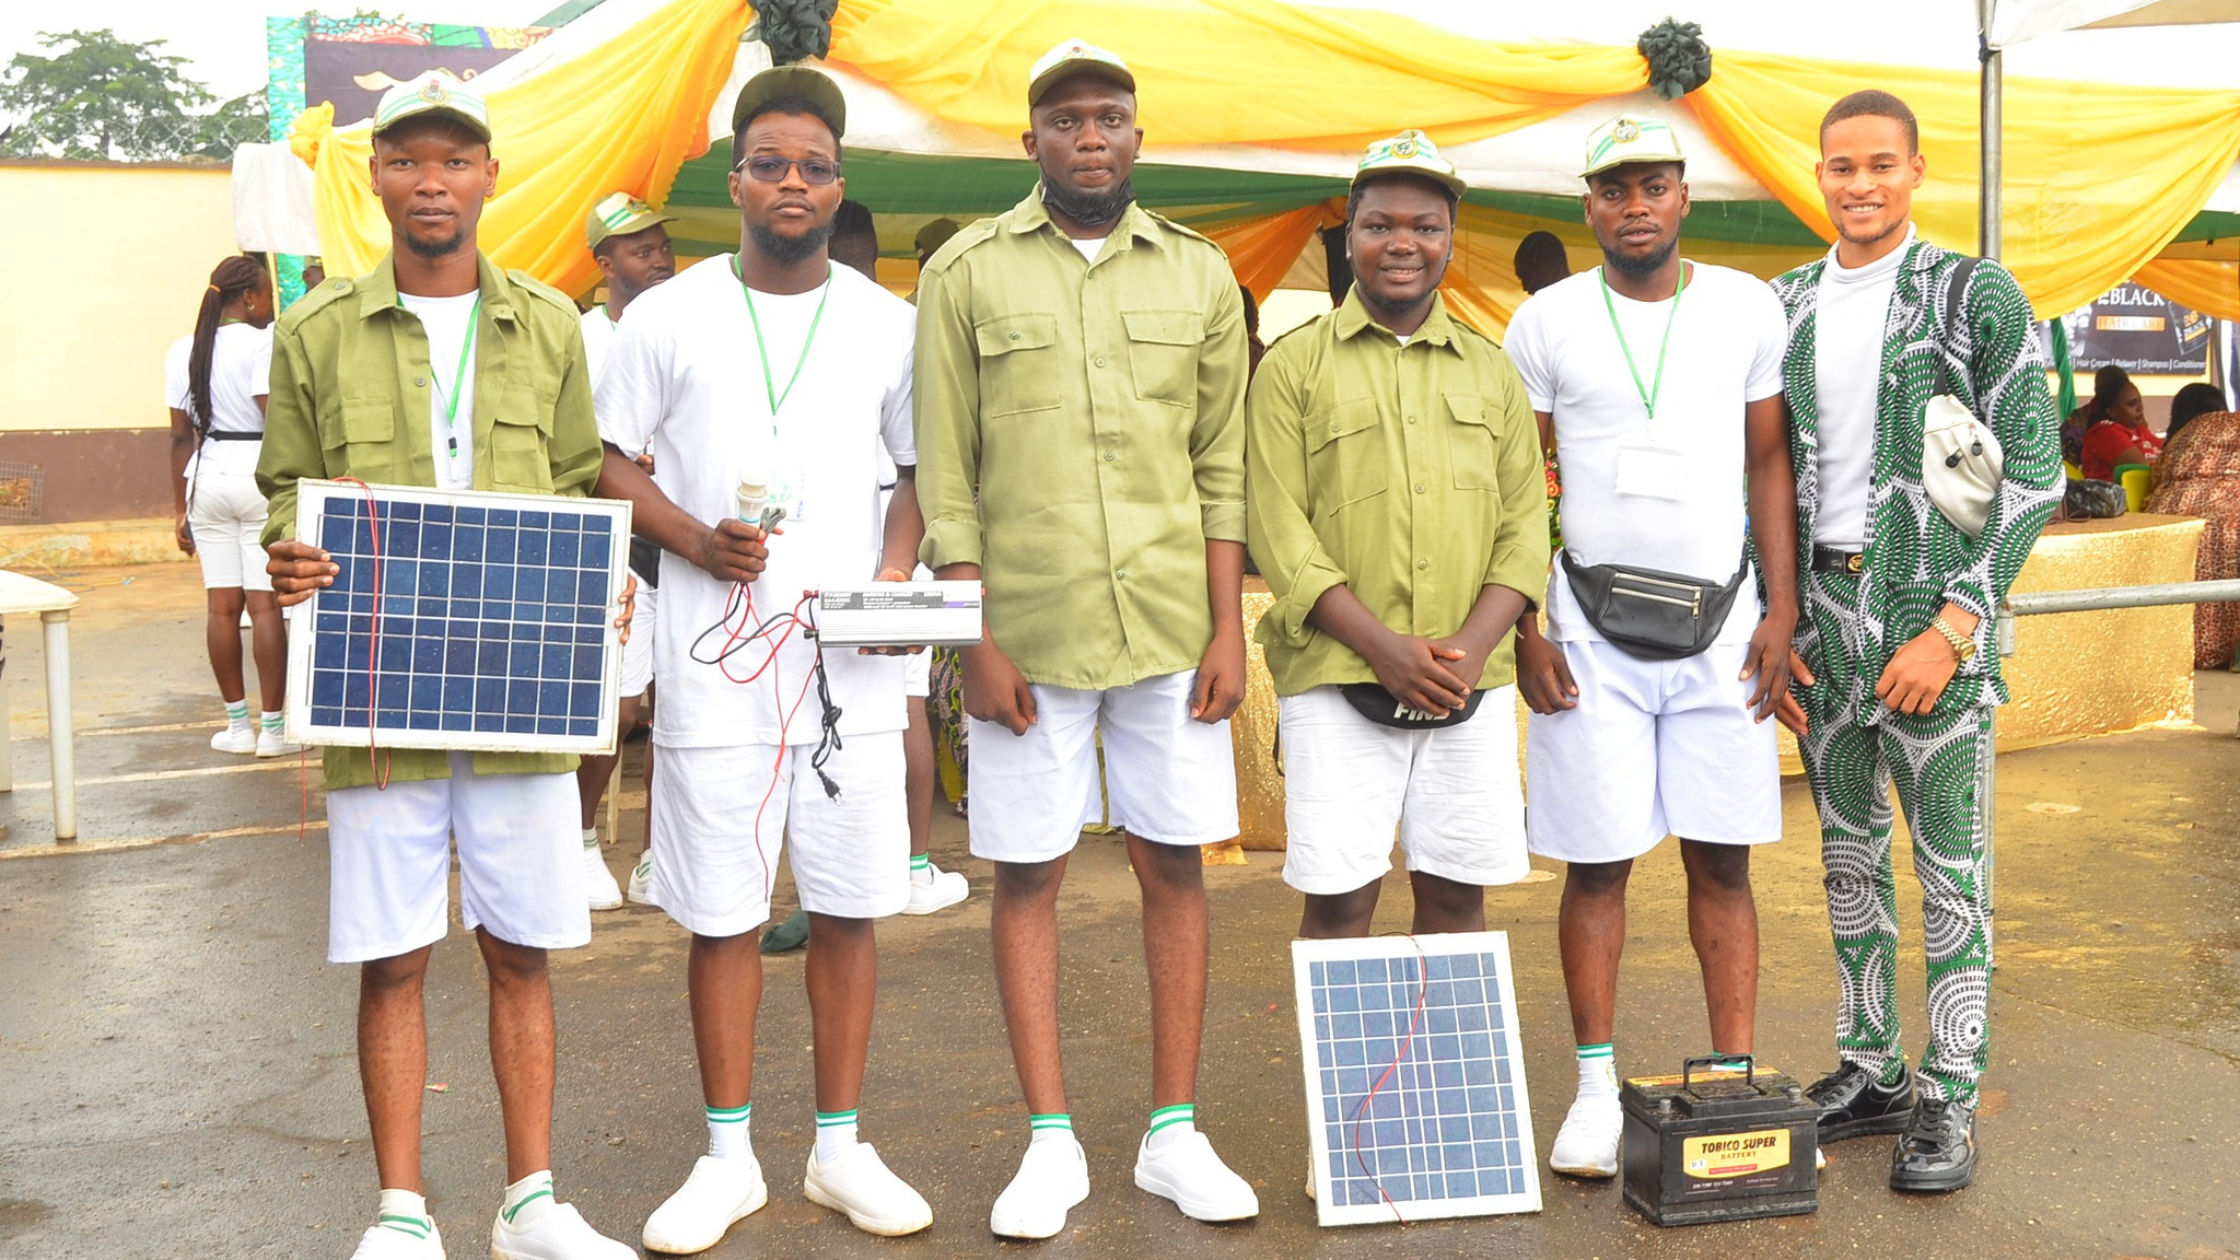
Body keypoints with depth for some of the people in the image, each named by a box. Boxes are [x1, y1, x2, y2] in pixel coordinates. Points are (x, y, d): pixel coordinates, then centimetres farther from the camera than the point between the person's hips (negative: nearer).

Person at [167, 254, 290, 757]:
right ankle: (273, 728, -1)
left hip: (206, 480, 5)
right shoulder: (261, 343, -9)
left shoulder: (183, 351, 9)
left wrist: (180, 507, 14)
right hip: (259, 477, -5)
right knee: (265, 604, -3)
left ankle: (238, 725, 13)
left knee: (222, 605, 7)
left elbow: (182, 437, 9)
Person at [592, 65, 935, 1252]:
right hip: (713, 661, -1)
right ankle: (728, 1157, 22)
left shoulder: (888, 323, 6)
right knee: (721, 915, 6)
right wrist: (692, 539, -12)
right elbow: (607, 462, 6)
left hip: (852, 662, 1)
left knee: (848, 908, 7)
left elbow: (922, 467, 13)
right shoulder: (669, 317, 2)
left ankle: (841, 1150, 22)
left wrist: (893, 577, -5)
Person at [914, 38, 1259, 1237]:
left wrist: (1227, 629, 1)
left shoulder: (1199, 272, 9)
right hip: (1026, 629, -2)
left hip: (1172, 623, 2)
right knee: (1026, 873, 3)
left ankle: (1174, 1133, 17)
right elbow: (945, 474, 0)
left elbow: (1223, 465, 8)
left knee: (1174, 865, 6)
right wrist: (976, 639, -6)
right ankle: (1051, 1143, 15)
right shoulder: (965, 271, 3)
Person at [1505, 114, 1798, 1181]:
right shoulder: (1547, 322, 1)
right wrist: (1522, 633, -4)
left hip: (1721, 620, 2)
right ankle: (1597, 1088, 12)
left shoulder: (1747, 309, 5)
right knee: (1598, 862, 2)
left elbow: (1768, 463, 9)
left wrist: (1781, 610, 2)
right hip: (1591, 629, -1)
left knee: (1723, 859, 5)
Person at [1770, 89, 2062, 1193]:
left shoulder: (1976, 296, -3)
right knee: (1849, 851, 12)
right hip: (1819, 613, 5)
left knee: (1949, 862, 1)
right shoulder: (1785, 308, 10)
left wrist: (1953, 624, -15)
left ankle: (1950, 1099, 12)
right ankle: (1868, 1070, 25)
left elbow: (2033, 472, -7)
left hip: (1931, 611, -5)